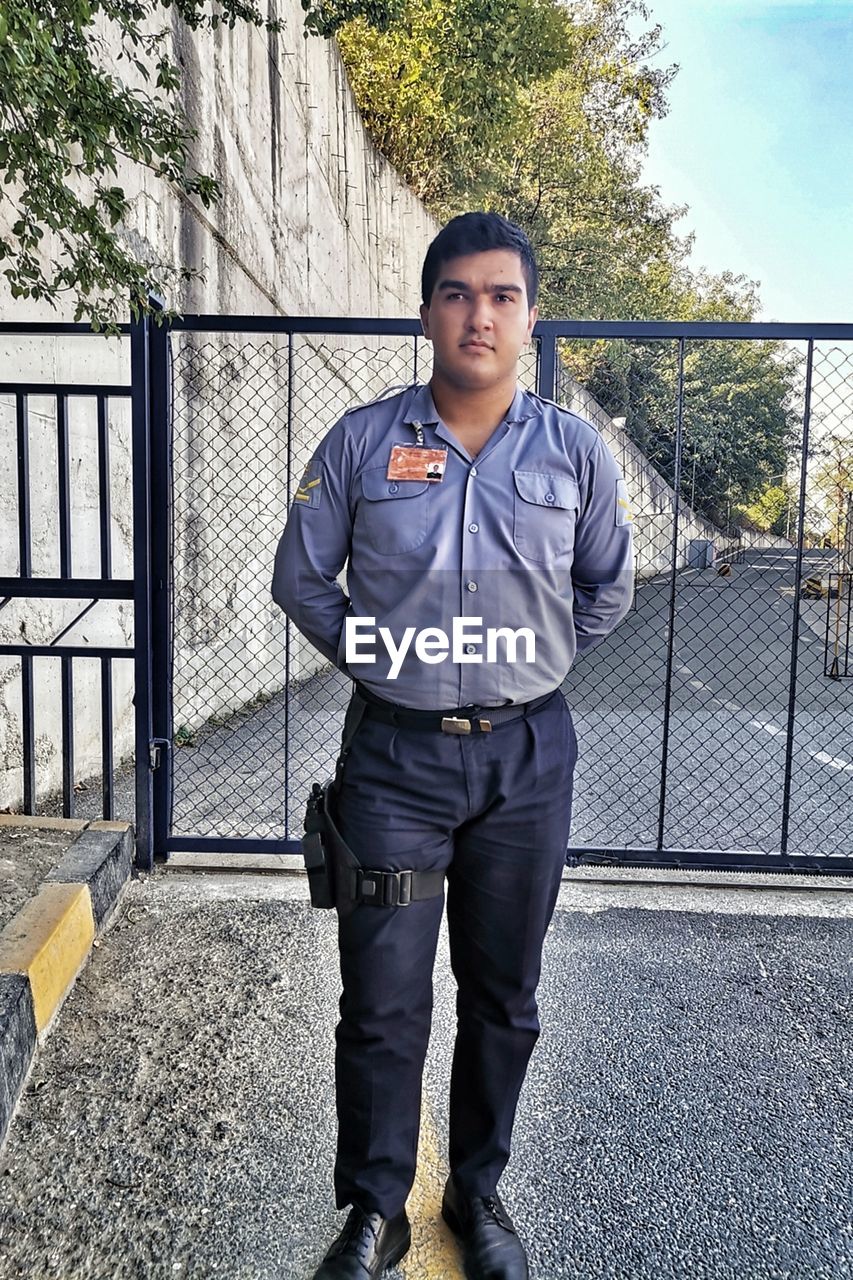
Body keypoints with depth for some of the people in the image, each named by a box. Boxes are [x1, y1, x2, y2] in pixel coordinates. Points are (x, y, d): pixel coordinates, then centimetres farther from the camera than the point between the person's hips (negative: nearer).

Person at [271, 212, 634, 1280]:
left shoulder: (573, 450, 0)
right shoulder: (362, 440, -3)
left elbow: (608, 588, 13)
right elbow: (300, 578, 6)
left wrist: (531, 663, 8)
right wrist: (380, 661, 1)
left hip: (527, 757, 2)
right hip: (396, 753, -1)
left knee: (502, 997, 15)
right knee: (382, 1001, 6)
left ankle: (478, 1192, 39)